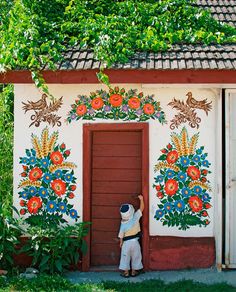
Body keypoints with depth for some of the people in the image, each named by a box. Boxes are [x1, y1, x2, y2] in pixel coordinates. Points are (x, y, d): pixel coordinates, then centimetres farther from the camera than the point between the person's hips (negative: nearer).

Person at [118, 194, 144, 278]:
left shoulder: (123, 224, -15)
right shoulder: (135, 218, -16)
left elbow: (121, 235, -7)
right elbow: (141, 208, -7)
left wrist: (121, 242, 7)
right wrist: (141, 199, -2)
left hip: (126, 242, -1)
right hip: (135, 241, 1)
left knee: (125, 257, 12)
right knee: (135, 256, 15)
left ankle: (126, 272, 16)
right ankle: (134, 271, 22)